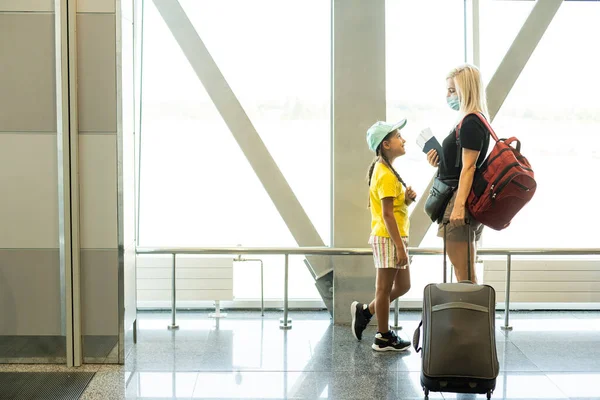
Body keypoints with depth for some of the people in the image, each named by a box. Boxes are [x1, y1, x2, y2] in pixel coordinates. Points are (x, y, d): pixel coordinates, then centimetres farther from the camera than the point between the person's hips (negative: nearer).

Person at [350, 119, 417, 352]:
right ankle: (383, 339, 11)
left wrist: (407, 198, 0)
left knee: (402, 286, 16)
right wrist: (400, 247, -20)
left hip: (393, 238, 10)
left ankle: (365, 311, 26)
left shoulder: (386, 170, 15)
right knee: (385, 288, 1)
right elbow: (387, 214, -20)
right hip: (388, 238, -10)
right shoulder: (385, 174, -16)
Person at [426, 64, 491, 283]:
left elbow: (468, 167, -20)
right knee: (467, 275, 13)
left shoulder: (471, 123, -13)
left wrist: (459, 205, -25)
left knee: (463, 276, -8)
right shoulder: (468, 121, 18)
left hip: (459, 198, -11)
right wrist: (440, 161, 9)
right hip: (458, 198, 11)